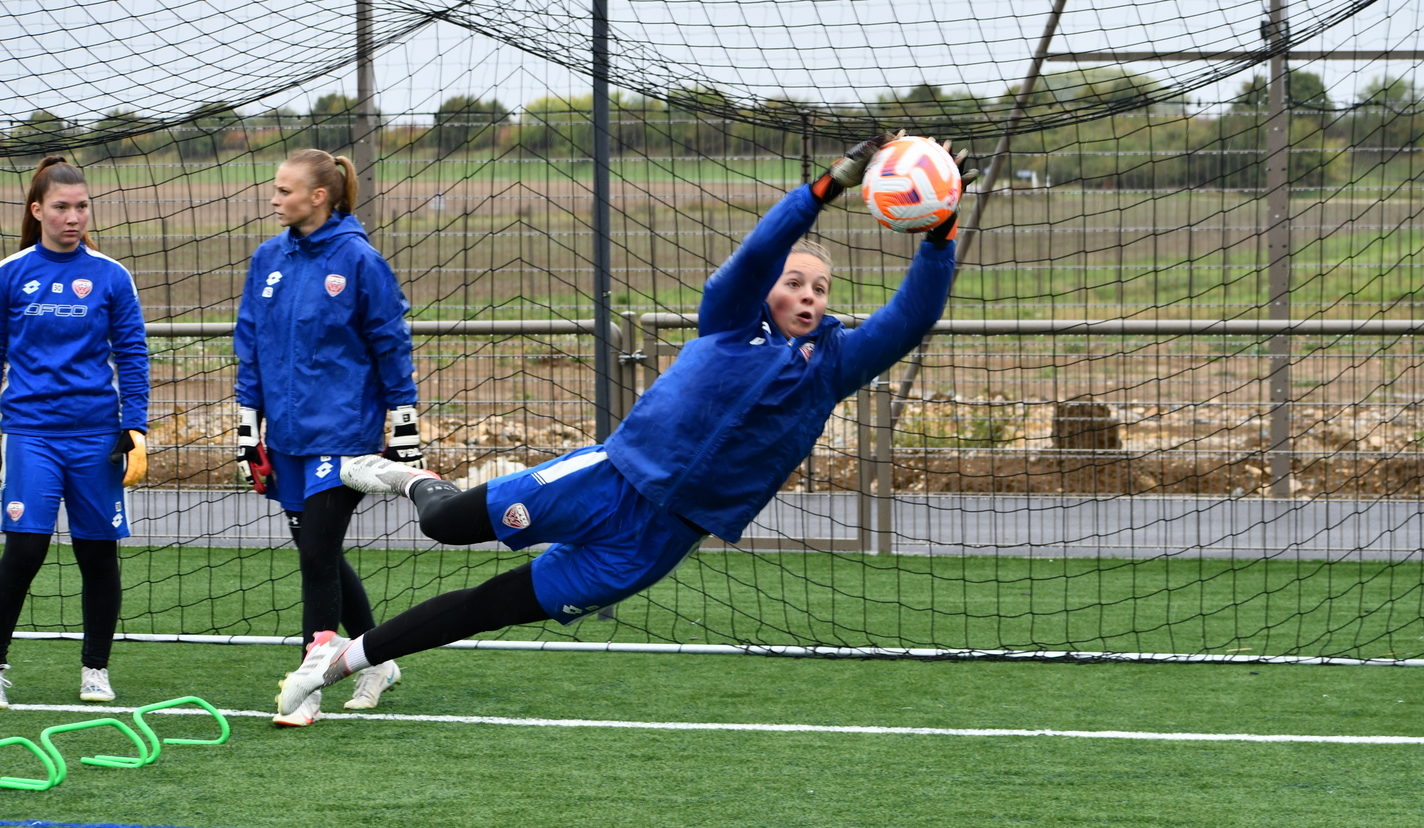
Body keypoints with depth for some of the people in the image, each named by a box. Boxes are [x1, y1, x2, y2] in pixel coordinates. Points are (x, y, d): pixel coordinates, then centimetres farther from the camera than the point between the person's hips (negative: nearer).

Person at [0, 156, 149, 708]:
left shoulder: (111, 277, 3)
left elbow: (131, 355, 6)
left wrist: (136, 429, -1)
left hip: (96, 434, 1)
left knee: (98, 553, 5)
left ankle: (96, 668, 19)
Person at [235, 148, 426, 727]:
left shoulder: (357, 260, -9)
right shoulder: (268, 259, 7)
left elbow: (392, 347, -5)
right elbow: (250, 347, 13)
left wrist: (405, 440, -4)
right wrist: (247, 434, 11)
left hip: (341, 434, -6)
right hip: (286, 436, 6)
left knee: (318, 557, -9)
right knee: (320, 557, 13)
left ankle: (309, 689, -3)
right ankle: (377, 661, 31)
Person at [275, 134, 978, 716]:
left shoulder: (832, 364, 6)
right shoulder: (731, 317, 0)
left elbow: (911, 319, -6)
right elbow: (759, 251, -19)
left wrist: (939, 236, -22)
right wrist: (831, 185, -32)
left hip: (655, 543, 2)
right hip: (611, 479, -2)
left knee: (492, 609, 4)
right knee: (447, 523, 3)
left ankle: (344, 659, 16)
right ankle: (415, 483, 40)